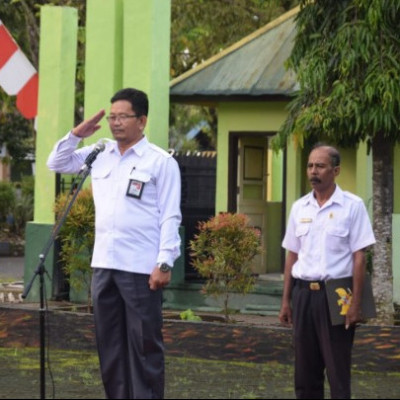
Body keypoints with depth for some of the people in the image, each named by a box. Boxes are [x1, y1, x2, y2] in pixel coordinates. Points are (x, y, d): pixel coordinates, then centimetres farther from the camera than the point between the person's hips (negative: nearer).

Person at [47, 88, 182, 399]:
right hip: (104, 265, 6)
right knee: (110, 344, 11)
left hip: (141, 268, -6)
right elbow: (57, 163, 23)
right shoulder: (100, 155, 13)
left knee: (144, 345, -1)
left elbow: (170, 217, -7)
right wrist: (76, 135, 8)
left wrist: (165, 263, -15)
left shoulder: (160, 161, -3)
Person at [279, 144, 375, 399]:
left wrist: (356, 303, -11)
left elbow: (359, 257, -6)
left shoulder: (352, 206, -4)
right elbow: (292, 256, 14)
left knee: (338, 370, -1)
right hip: (303, 293, 5)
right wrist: (286, 300, 11)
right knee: (305, 369, 9)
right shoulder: (299, 208, 9)